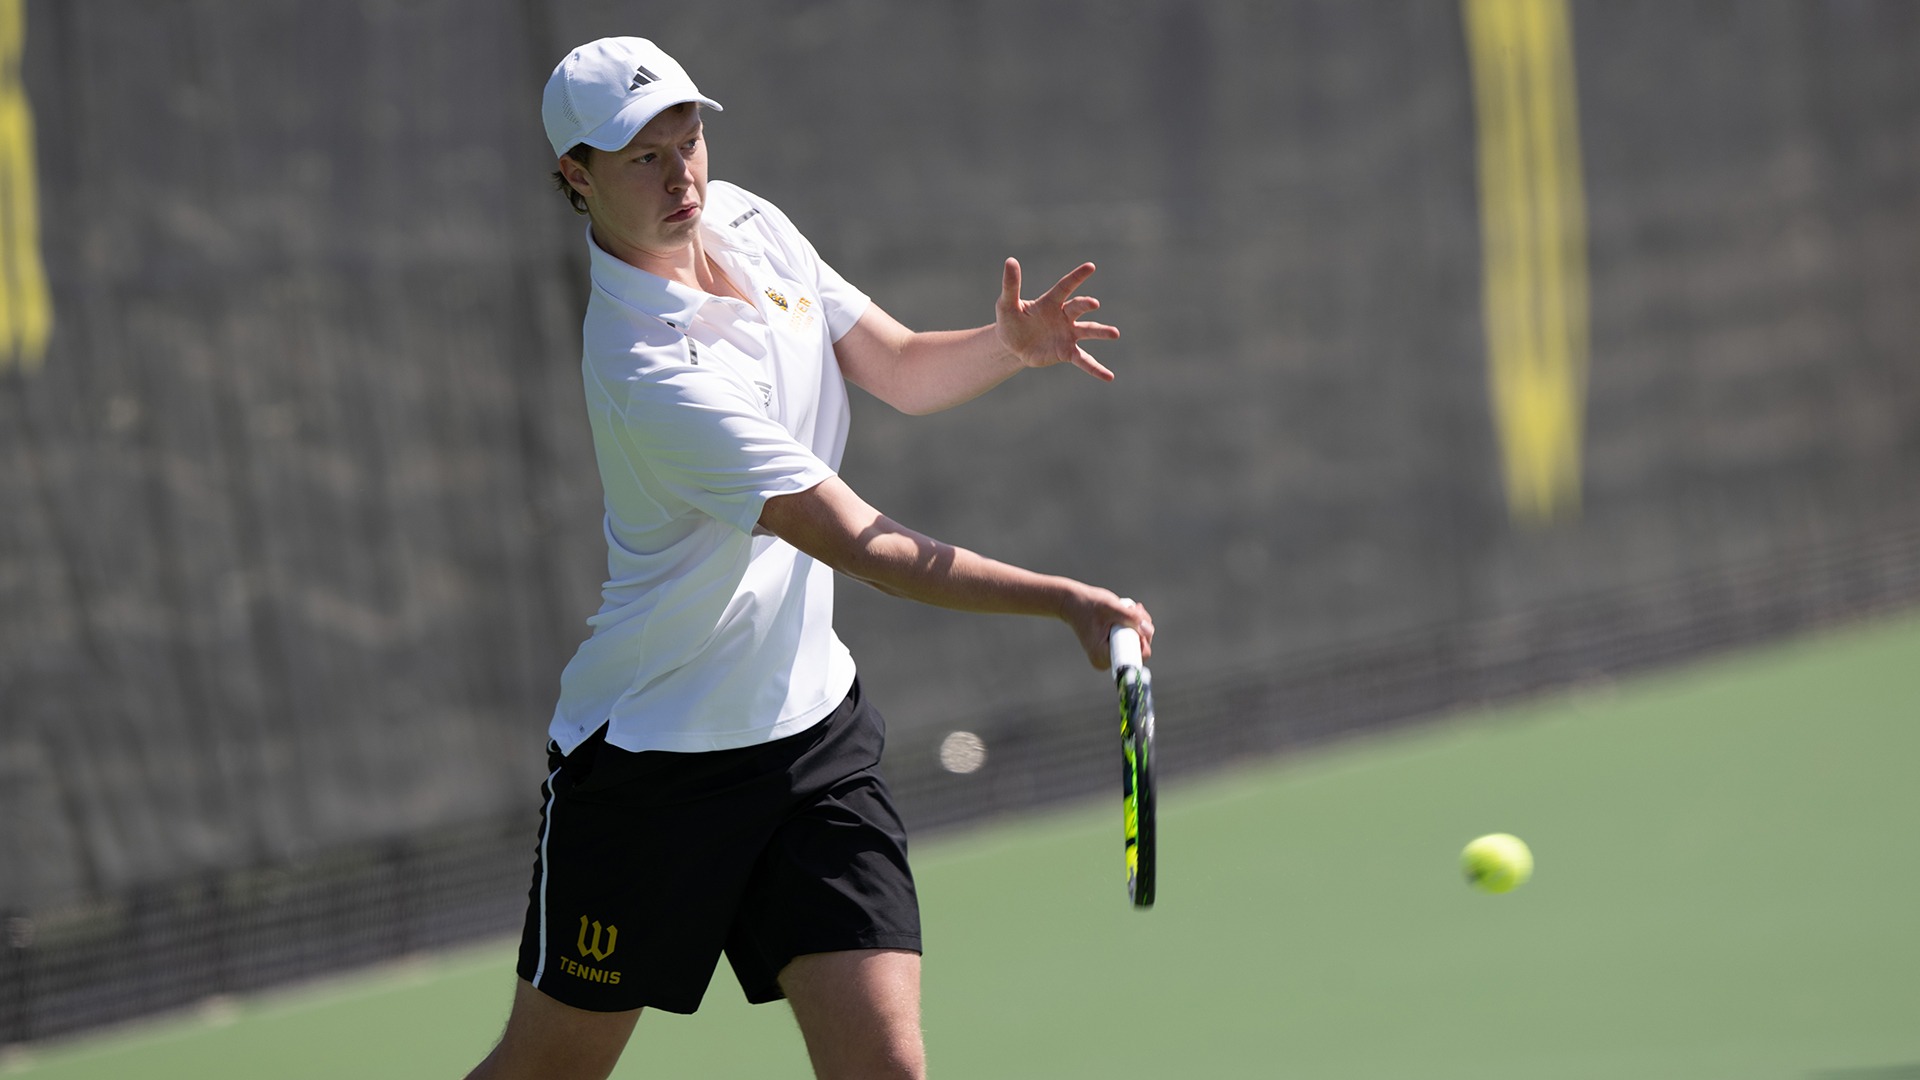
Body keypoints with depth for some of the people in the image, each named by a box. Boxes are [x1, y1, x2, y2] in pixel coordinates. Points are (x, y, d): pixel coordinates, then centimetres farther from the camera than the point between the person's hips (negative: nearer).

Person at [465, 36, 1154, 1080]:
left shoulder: (748, 223, -1)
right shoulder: (649, 370, -26)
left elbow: (898, 368, 9)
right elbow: (865, 546, -29)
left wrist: (1008, 345, -13)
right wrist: (1061, 600, -34)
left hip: (811, 724, 6)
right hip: (653, 751, -6)